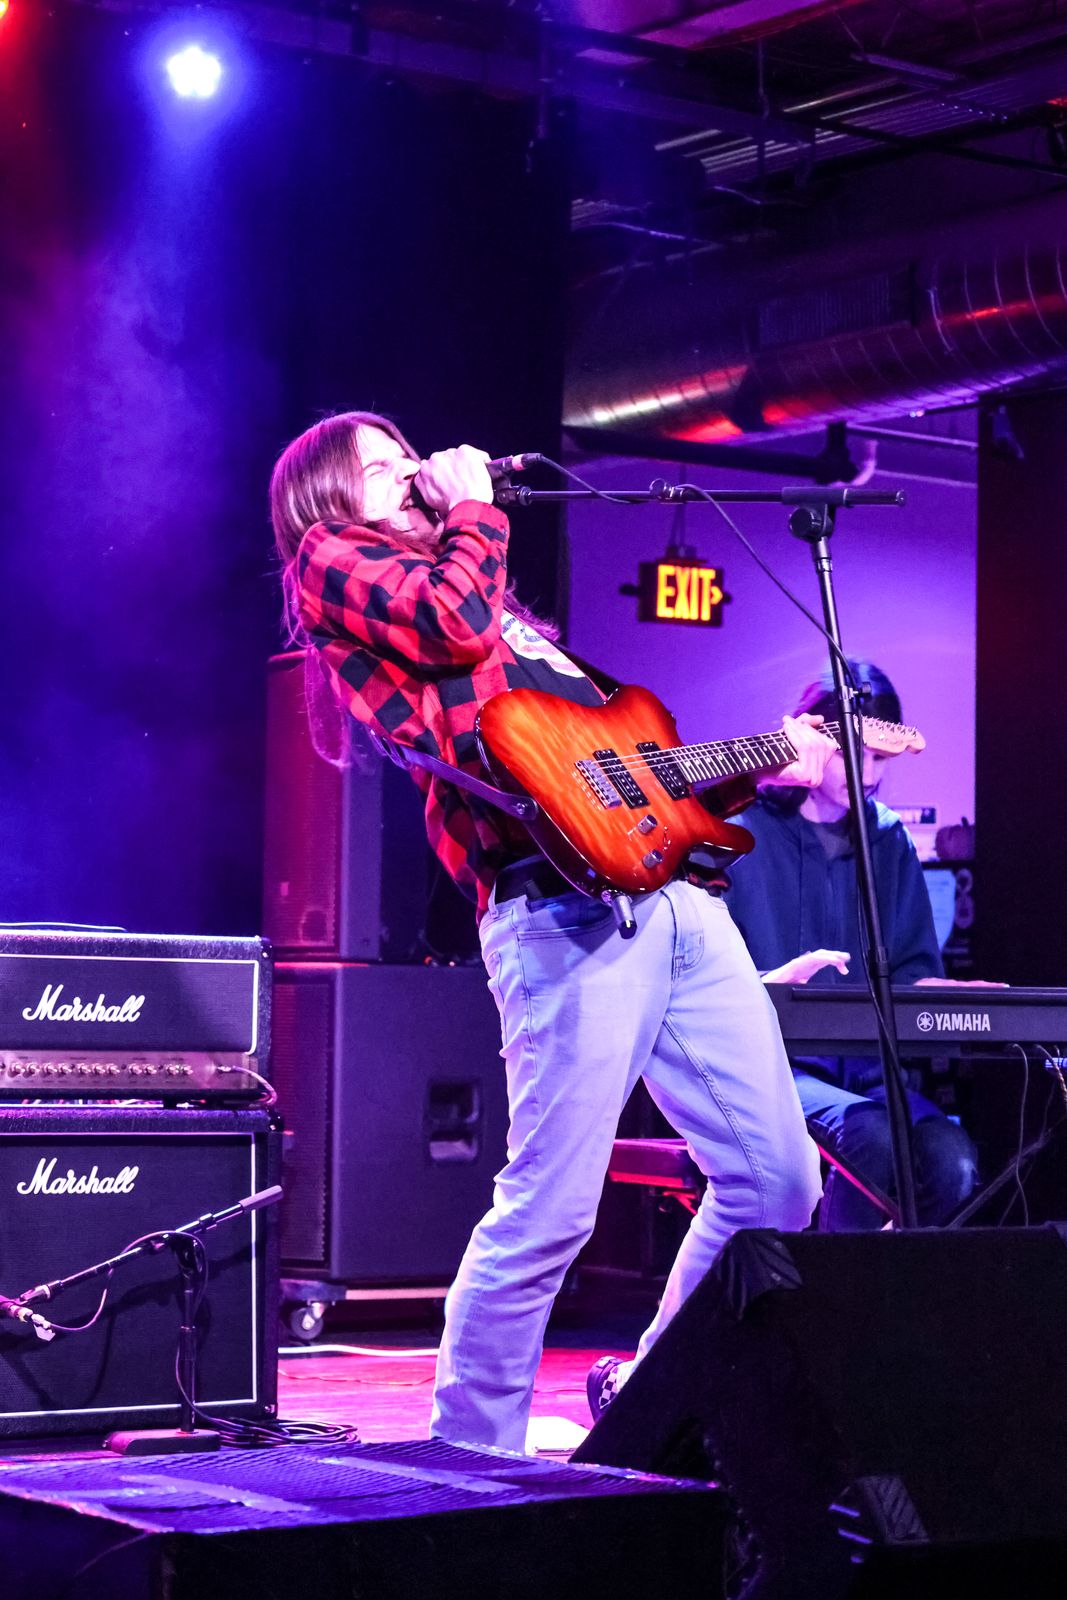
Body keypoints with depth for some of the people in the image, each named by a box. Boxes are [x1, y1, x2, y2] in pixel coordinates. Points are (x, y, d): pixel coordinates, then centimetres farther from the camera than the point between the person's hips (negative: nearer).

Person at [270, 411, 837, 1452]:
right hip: (563, 906, -8)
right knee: (550, 1212, -12)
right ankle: (467, 1461, 3)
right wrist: (473, 507, 7)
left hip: (672, 889, 8)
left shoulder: (465, 569, 33)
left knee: (779, 1180, 9)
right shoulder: (326, 561, 10)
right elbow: (454, 623, -10)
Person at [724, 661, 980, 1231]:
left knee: (951, 1159, -25)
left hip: (866, 1064, 5)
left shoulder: (888, 840, 16)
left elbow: (914, 970, 19)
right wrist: (775, 981, -25)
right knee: (873, 1137, -33)